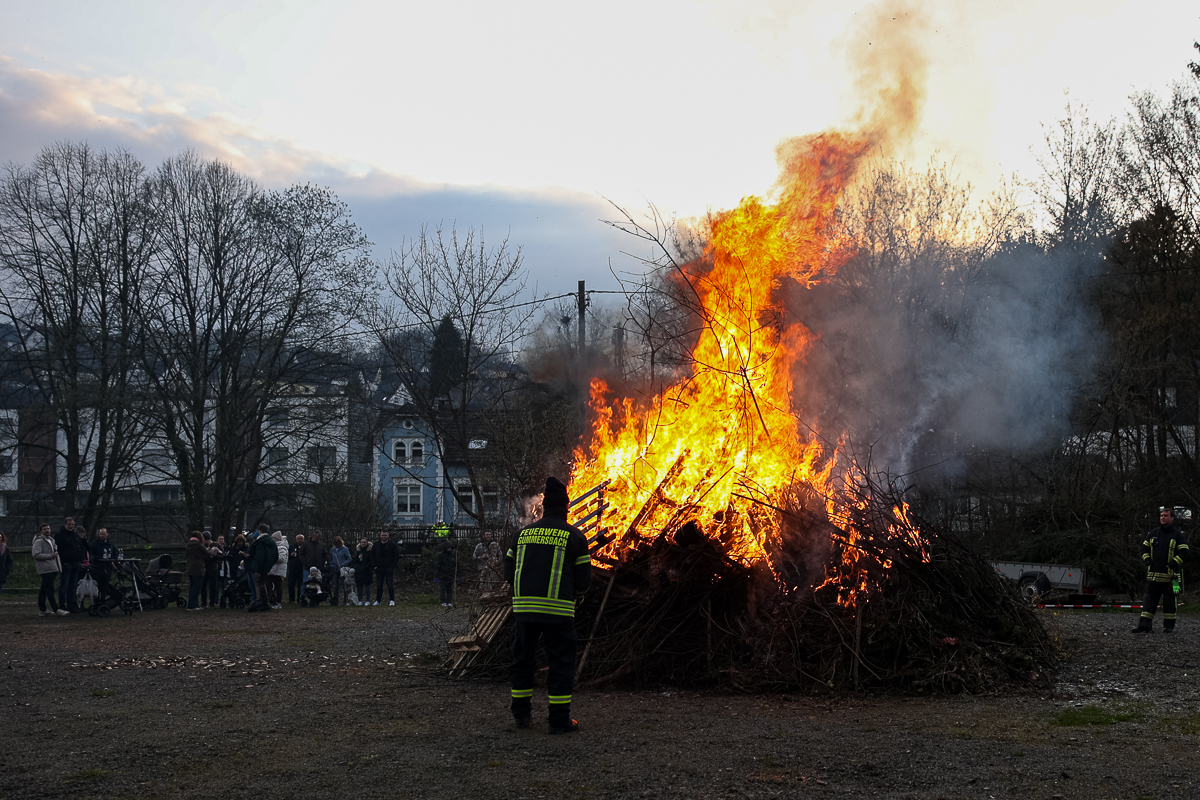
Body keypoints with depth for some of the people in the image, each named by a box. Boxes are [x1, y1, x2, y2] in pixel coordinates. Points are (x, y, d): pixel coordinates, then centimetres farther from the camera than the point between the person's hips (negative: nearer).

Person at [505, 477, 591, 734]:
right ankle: (559, 719, 3)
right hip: (558, 610, -4)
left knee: (523, 658, 16)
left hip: (524, 606, 4)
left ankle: (521, 712, 23)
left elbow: (509, 572, 13)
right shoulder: (574, 536, 0)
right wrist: (576, 596, 21)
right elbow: (583, 577, 0)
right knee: (561, 662, 3)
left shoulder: (522, 534, 11)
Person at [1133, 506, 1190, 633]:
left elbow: (1183, 552, -3)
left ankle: (1169, 625, 11)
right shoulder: (1153, 534, 13)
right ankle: (1145, 624, 0)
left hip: (1169, 575, -4)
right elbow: (1145, 548, 21)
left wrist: (1173, 563, -15)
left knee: (1169, 601, 2)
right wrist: (1146, 559, 4)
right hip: (1153, 574, 4)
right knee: (1150, 599, 1)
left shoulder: (1178, 535, 1)